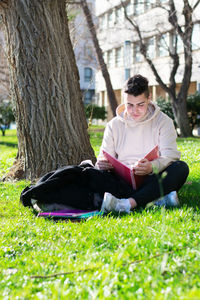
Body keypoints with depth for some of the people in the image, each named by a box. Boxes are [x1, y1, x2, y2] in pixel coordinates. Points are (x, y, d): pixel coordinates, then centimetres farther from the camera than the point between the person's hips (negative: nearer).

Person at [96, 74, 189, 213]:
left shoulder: (163, 121, 5)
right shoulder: (113, 125, 12)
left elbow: (171, 155, -8)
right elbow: (104, 157, 9)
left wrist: (152, 166, -32)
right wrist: (101, 164, -18)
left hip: (153, 180, -1)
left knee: (181, 167, -30)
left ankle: (129, 203, -44)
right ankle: (157, 199, -37)